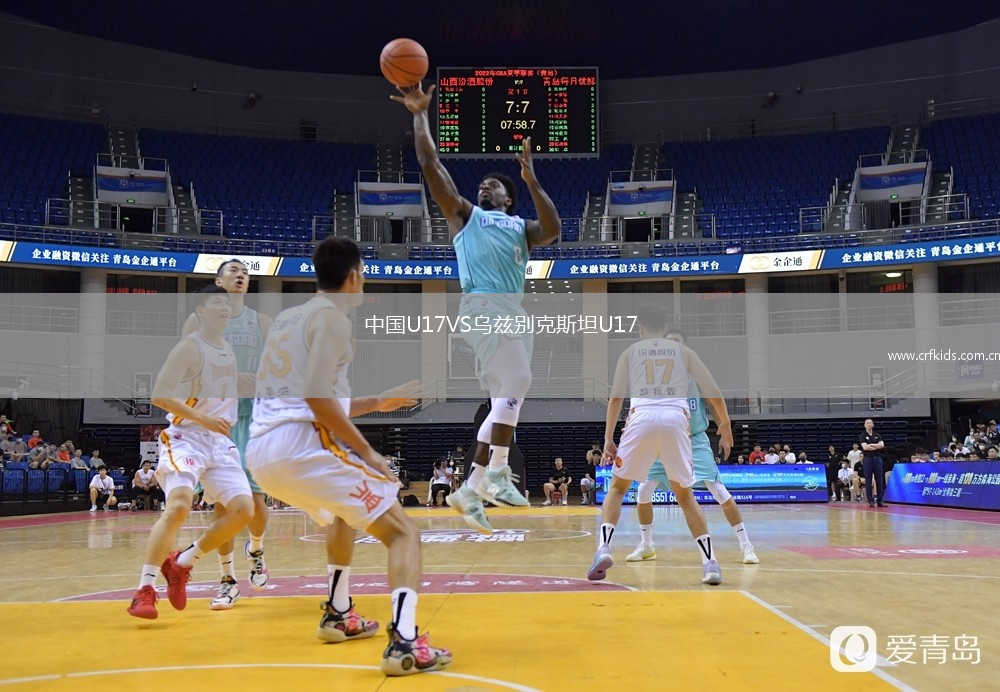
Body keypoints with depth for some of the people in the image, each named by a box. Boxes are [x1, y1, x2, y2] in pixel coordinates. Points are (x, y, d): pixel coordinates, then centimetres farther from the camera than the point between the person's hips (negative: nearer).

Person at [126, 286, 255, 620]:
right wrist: (203, 419, -24)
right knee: (178, 505, -27)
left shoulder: (229, 350, 14)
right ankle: (145, 589, -19)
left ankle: (181, 564, 11)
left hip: (221, 442, 8)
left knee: (243, 509, -5)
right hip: (186, 438, -7)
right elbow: (159, 395, -17)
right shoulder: (189, 347, -10)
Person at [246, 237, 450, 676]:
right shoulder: (330, 316, -3)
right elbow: (317, 396, -15)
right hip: (300, 447, -9)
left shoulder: (288, 317, 22)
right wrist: (366, 451, -7)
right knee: (403, 532, -2)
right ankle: (405, 645, -18)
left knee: (343, 512, 37)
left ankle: (338, 616, 41)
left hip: (262, 452, 9)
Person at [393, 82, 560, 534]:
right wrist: (420, 115, 4)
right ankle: (497, 471, -20)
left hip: (514, 311, 6)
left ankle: (471, 490, 10)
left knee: (507, 401, 6)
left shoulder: (520, 227, 24)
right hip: (483, 305, -6)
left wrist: (531, 180, -2)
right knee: (517, 383, -22)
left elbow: (552, 230, 1)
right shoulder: (465, 214, 15)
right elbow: (430, 165, 7)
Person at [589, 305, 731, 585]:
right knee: (684, 494, 17)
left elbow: (616, 397, 9)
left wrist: (608, 439, 8)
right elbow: (713, 391, 15)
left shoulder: (630, 352, 20)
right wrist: (725, 424, 25)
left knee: (617, 486, 17)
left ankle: (603, 548, -4)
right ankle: (710, 562, 5)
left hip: (642, 418, -1)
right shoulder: (682, 350, 22)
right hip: (675, 419, 1)